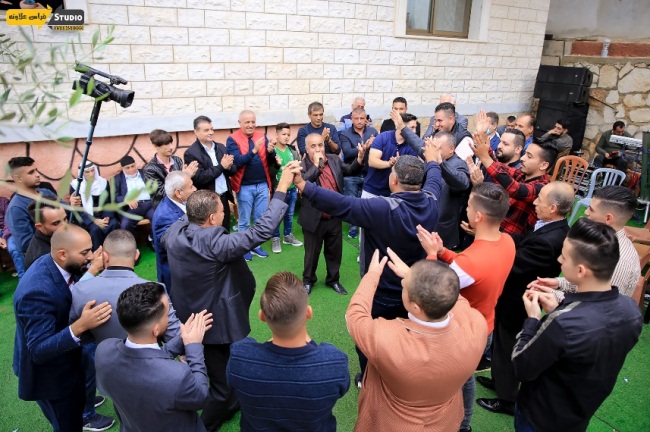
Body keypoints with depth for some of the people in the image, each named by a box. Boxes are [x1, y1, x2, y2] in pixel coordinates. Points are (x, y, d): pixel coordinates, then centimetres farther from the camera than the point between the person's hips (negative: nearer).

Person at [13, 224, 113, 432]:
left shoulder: (59, 265, -13)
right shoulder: (37, 291, -38)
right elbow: (39, 351, -37)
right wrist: (80, 326, -49)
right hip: (48, 373, -7)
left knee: (77, 403, 32)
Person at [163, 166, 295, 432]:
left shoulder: (174, 231, -10)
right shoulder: (215, 244, -32)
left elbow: (164, 240, 16)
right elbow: (261, 231, -35)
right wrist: (282, 189, -32)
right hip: (216, 324, -9)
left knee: (219, 374, 32)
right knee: (224, 382, 13)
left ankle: (230, 405, 54)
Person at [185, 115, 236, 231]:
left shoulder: (221, 147, 10)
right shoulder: (191, 153, -9)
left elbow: (233, 171, 10)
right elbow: (199, 178, -18)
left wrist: (228, 167, -13)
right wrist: (221, 166, -17)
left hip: (224, 198, 6)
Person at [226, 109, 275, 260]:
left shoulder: (262, 136, 5)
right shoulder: (232, 139, -8)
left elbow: (271, 159, 0)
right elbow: (237, 161, -20)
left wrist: (271, 151, -23)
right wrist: (253, 151, -33)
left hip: (262, 185, 4)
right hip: (245, 187, -4)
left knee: (260, 219, 14)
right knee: (244, 221, 9)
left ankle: (256, 246, 29)